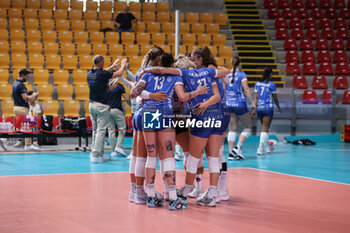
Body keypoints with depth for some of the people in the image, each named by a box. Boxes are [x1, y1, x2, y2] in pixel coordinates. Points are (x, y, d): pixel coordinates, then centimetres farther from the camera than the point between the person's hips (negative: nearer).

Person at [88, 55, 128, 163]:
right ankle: (95, 155, -6)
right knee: (101, 131, -4)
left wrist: (112, 66, 36)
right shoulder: (103, 74, -14)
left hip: (92, 104, 8)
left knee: (95, 130, 13)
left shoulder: (89, 73, 5)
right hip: (102, 106, -7)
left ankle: (100, 153, 19)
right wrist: (123, 64, 19)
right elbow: (119, 73, -1)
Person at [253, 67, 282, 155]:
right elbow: (275, 98, 2)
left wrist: (254, 109, 5)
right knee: (265, 128, -4)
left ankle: (267, 147, 28)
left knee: (264, 127, 18)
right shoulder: (271, 84, -6)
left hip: (259, 108, 5)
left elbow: (256, 97, 3)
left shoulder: (257, 84, 6)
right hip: (268, 107, -5)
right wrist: (279, 108, 16)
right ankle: (260, 148, -12)